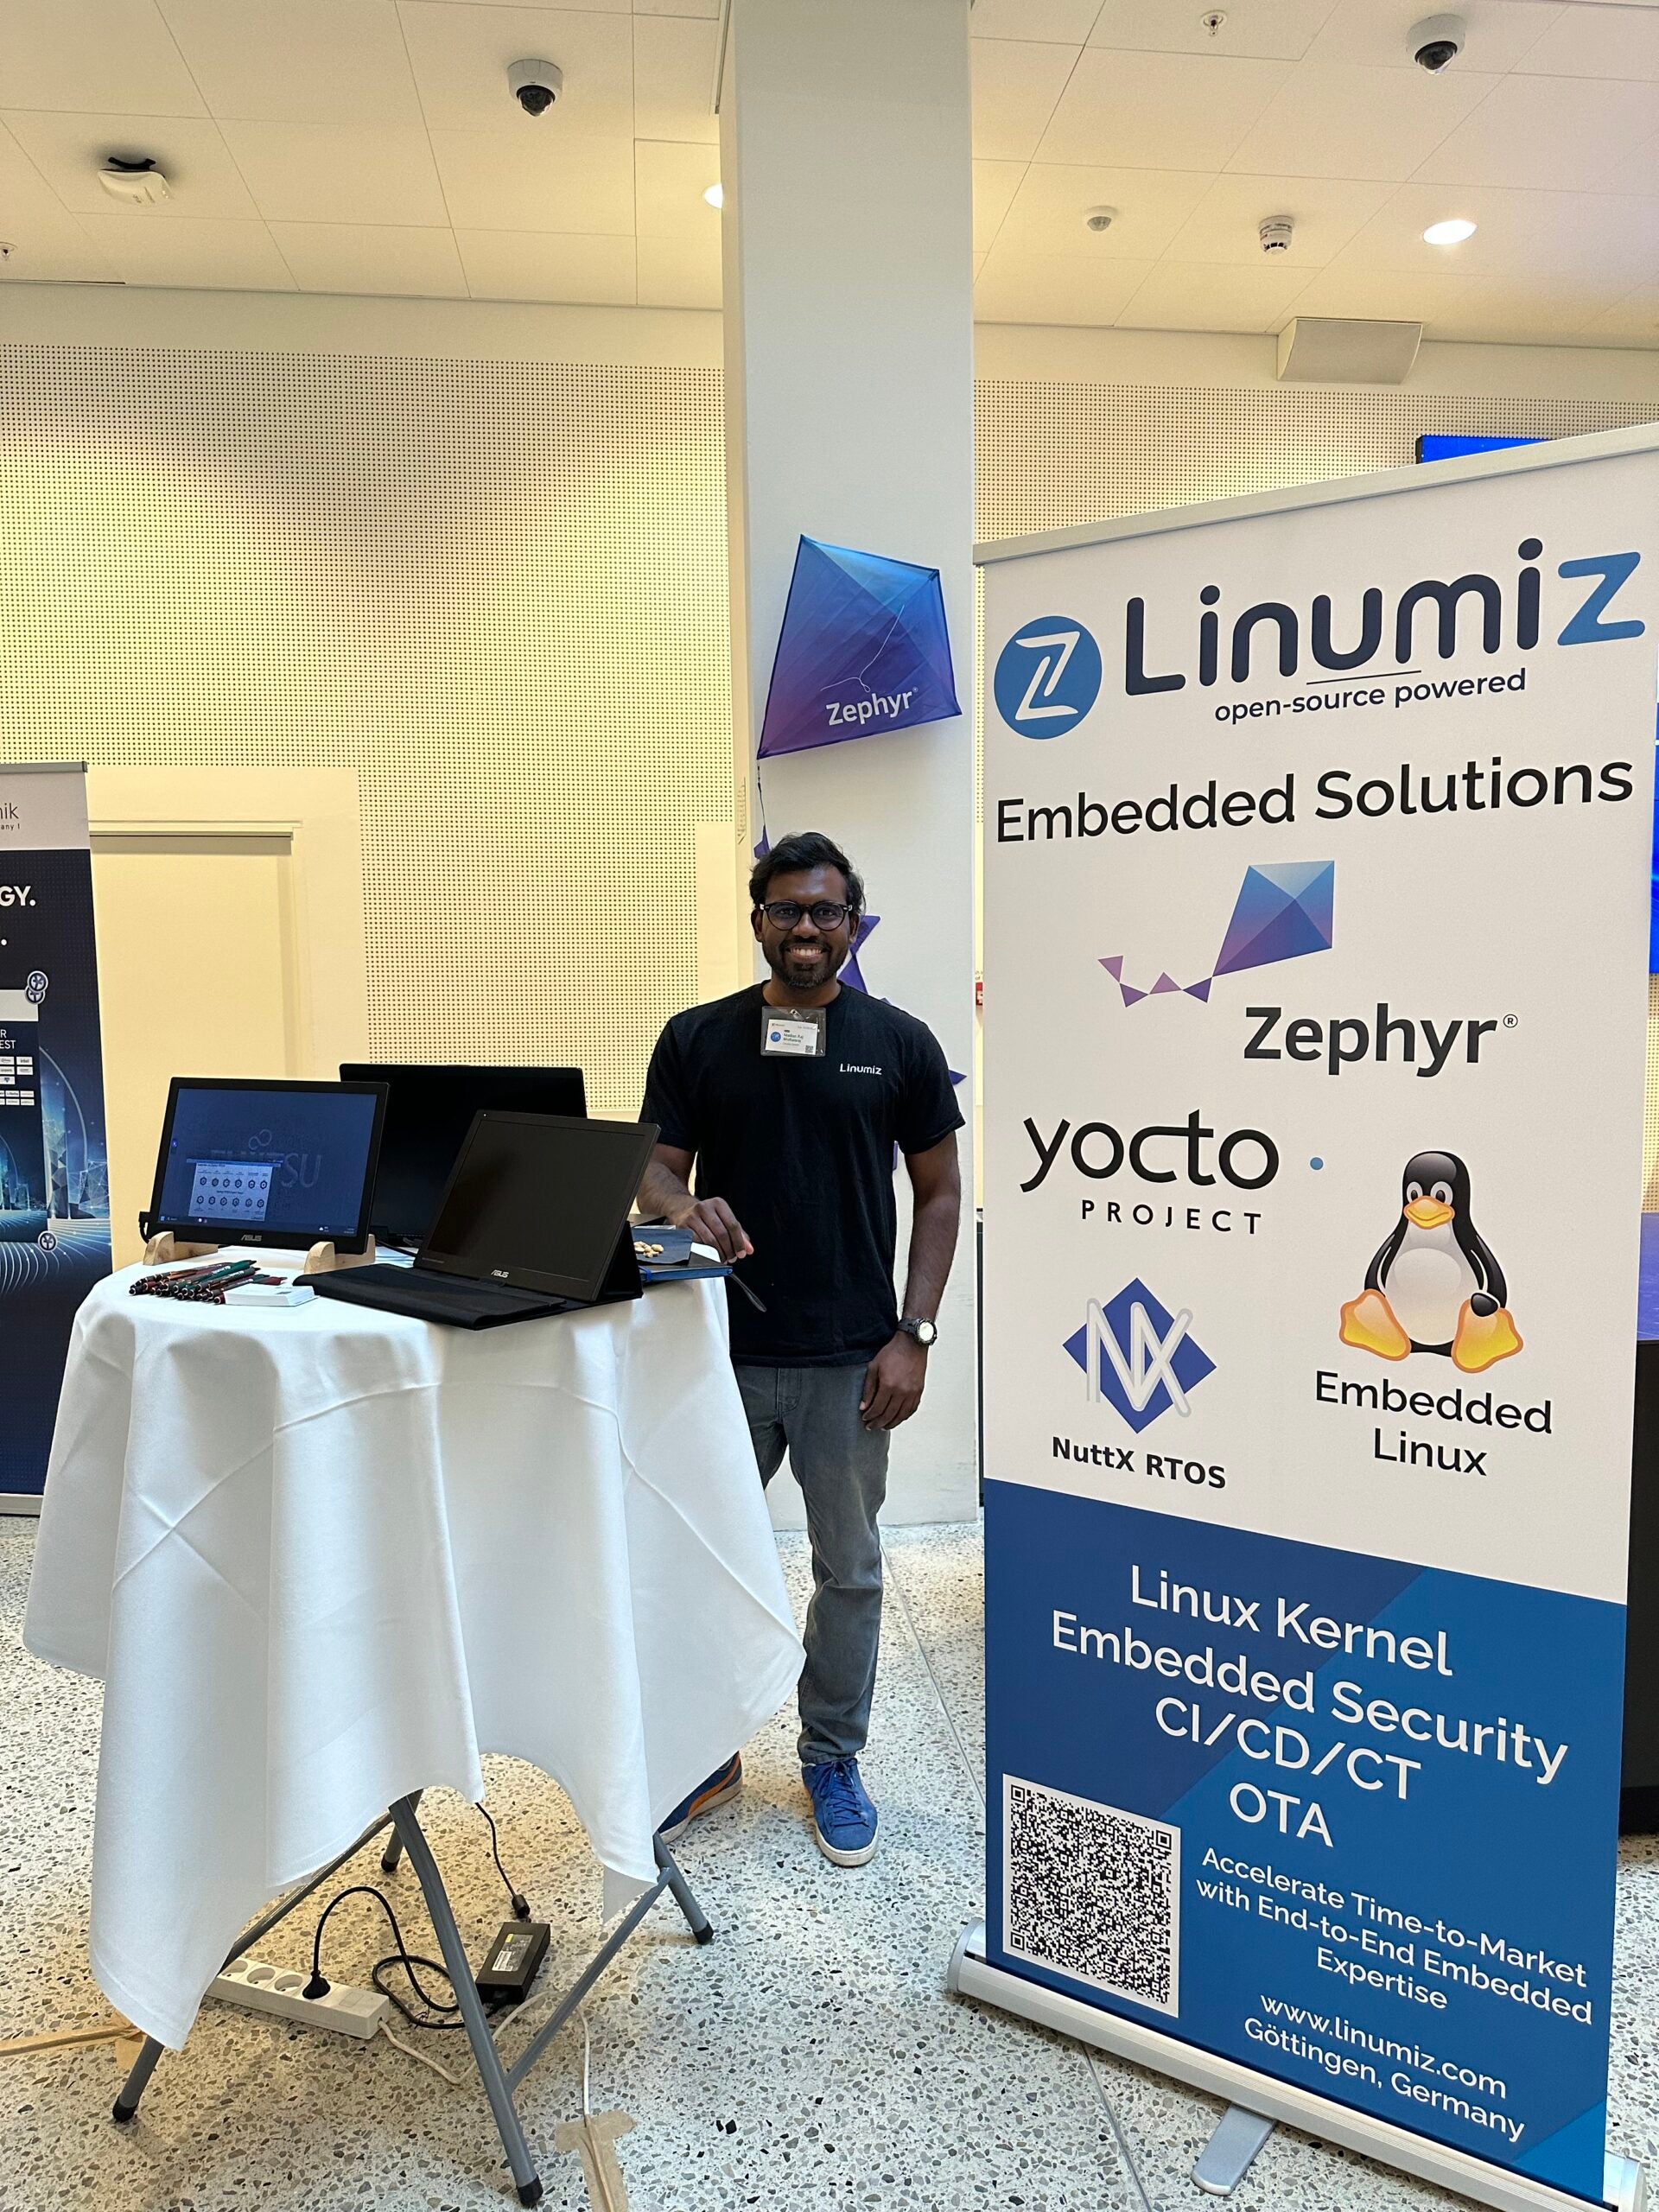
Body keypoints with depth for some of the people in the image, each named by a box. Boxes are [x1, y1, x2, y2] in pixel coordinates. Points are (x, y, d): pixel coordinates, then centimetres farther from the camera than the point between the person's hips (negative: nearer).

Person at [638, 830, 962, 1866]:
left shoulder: (898, 1042, -1)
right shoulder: (697, 1038, 1)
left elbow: (940, 1194, 2)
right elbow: (654, 1171, 2)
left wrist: (914, 1334, -6)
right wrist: (686, 1208, -22)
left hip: (850, 1359, 0)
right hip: (725, 1351, 1)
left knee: (849, 1570, 13)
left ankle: (834, 1759, 34)